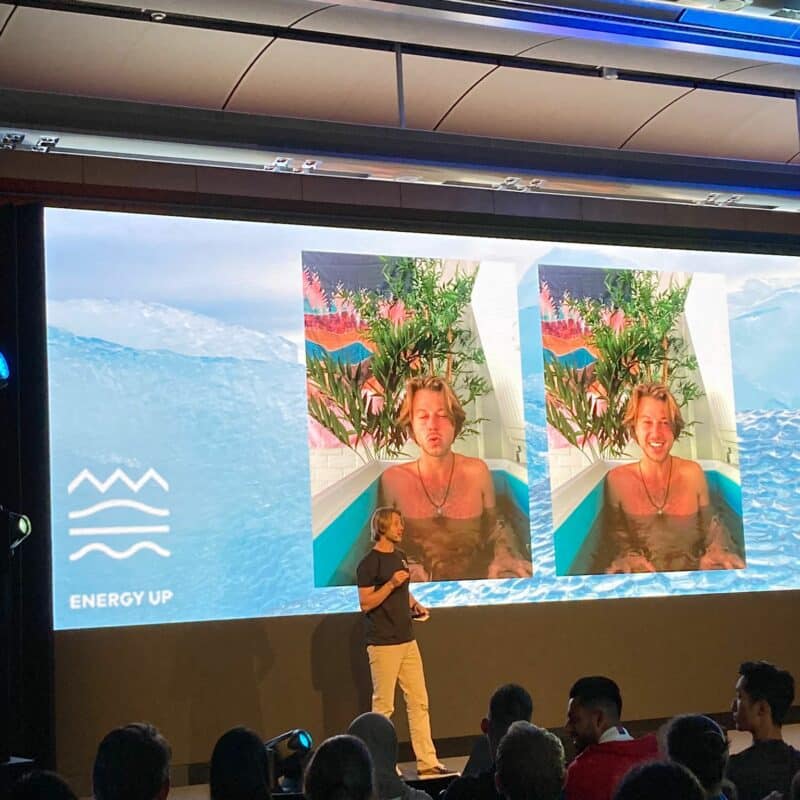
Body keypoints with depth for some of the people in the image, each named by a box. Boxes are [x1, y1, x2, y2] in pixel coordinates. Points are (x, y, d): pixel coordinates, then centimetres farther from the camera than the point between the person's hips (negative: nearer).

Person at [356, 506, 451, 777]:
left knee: (419, 702, 6)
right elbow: (366, 603, -13)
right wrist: (391, 583, -22)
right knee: (383, 706, -2)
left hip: (407, 641, 8)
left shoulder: (400, 557, 13)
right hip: (383, 645, -8)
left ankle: (427, 762, 10)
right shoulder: (369, 563, -10)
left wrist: (415, 604, 7)